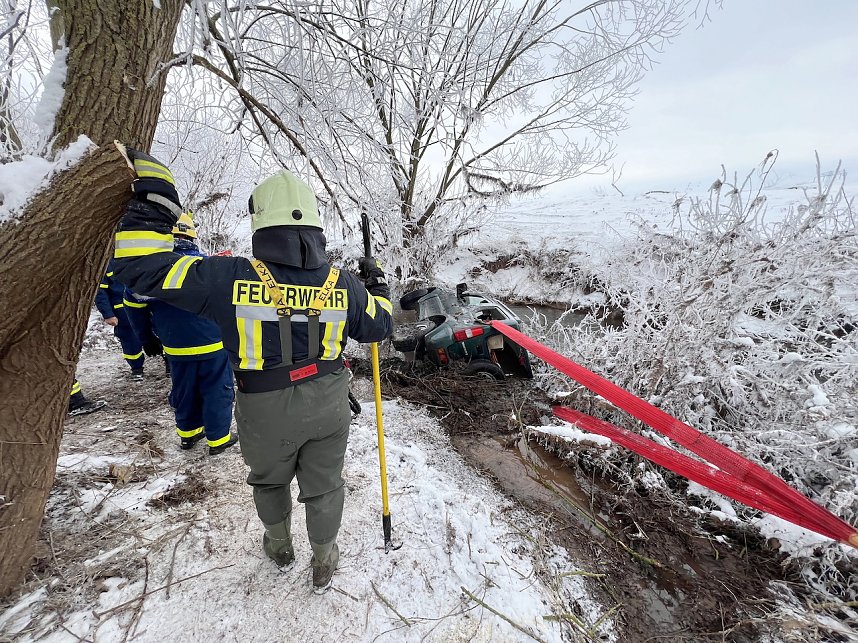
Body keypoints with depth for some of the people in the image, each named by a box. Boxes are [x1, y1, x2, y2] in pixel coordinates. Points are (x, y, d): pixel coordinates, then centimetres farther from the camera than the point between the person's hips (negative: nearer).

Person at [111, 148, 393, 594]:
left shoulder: (231, 279, -24)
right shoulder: (343, 285, -14)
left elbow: (139, 267, -17)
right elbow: (379, 327, 2)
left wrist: (151, 198, -9)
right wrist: (377, 285, 20)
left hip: (266, 414, -1)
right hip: (328, 409, 2)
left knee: (268, 481, 29)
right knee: (323, 487, 22)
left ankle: (280, 548, 53)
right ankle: (323, 565, 43)